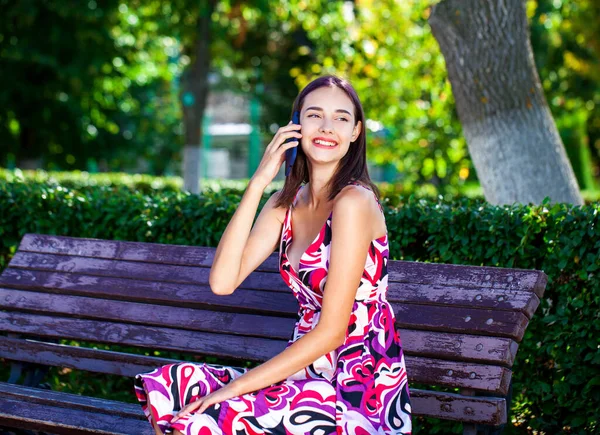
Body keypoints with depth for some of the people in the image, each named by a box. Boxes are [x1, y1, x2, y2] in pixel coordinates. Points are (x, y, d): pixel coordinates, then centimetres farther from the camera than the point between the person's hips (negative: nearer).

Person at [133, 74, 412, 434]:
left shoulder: (353, 201, -15)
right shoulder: (286, 204, 8)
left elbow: (332, 331, -18)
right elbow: (223, 282, -5)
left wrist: (235, 388, -17)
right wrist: (258, 183, -9)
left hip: (359, 395, -7)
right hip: (312, 377, 7)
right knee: (166, 386, -4)